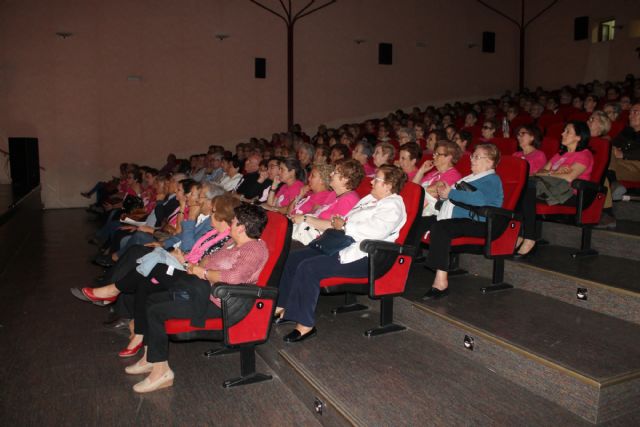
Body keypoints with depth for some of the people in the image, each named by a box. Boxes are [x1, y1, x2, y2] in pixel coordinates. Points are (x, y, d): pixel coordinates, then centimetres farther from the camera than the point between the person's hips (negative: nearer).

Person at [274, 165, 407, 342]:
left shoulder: (393, 205, -9)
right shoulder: (370, 199, 22)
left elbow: (376, 231, -24)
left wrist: (344, 225, -14)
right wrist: (338, 223, 2)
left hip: (363, 257, -10)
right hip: (345, 246, 11)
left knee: (308, 267, -27)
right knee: (294, 257, 1)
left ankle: (305, 324, -18)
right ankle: (282, 306, 8)